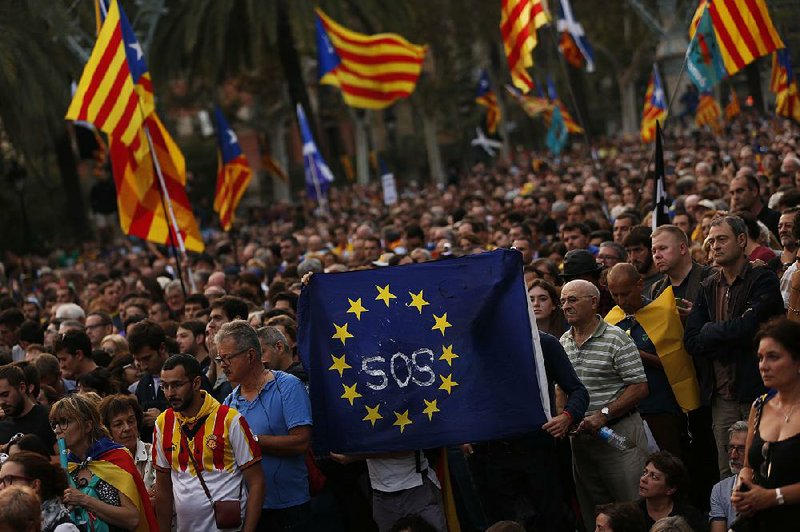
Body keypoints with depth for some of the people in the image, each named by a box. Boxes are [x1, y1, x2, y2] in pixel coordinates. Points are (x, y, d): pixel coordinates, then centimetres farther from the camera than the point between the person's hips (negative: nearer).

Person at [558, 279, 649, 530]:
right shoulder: (563, 343, 10)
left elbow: (640, 387, -13)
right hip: (579, 434, 6)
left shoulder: (616, 339, -9)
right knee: (591, 509, 12)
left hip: (618, 431, -6)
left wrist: (602, 415, -18)